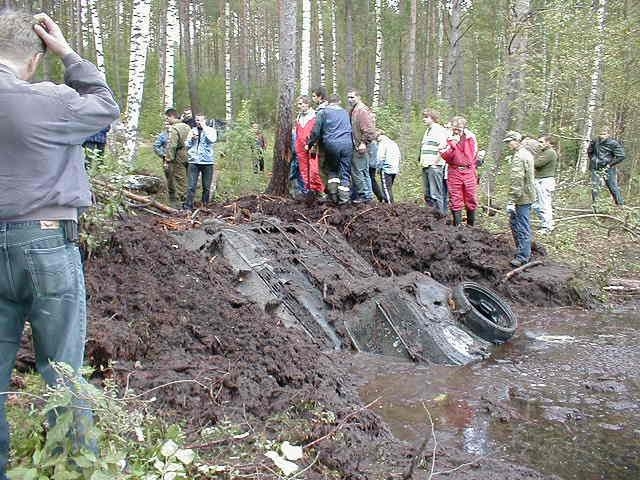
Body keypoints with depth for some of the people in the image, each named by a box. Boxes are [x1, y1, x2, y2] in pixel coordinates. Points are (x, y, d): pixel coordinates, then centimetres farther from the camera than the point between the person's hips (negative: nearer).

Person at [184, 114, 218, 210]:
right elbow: (187, 145, 13)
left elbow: (212, 140, -18)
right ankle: (188, 206, -5)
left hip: (207, 162, -1)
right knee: (191, 186, -6)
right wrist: (191, 139, -6)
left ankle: (205, 206, 17)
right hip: (194, 161, 2)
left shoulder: (211, 130, 3)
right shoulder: (192, 131, 13)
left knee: (206, 187, 5)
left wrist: (204, 127, -12)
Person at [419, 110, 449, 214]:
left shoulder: (440, 130, -7)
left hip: (435, 166, -9)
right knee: (427, 195, 10)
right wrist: (422, 161, 15)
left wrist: (435, 161, -17)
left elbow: (443, 147, -17)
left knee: (436, 195, -9)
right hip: (425, 166, 9)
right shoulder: (427, 131, 23)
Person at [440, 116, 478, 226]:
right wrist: (453, 145, -18)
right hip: (454, 172, -1)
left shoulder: (471, 138, 6)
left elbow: (475, 154, 15)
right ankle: (457, 225, 4)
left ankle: (471, 225, 16)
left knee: (471, 200, 5)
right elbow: (445, 156, -7)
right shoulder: (449, 139, 3)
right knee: (456, 201, -1)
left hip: (469, 172, 1)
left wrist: (473, 169, 12)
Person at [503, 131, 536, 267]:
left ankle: (523, 257, 3)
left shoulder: (519, 156, -18)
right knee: (514, 222, 19)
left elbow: (517, 181, -24)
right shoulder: (527, 152, 14)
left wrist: (511, 201, -23)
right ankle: (524, 251, 28)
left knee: (522, 227, -4)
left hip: (522, 197, -10)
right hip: (528, 195, 10)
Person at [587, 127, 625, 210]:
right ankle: (593, 205, 13)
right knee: (594, 187, 3)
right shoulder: (595, 142, 3)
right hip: (596, 169, 4)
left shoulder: (613, 144, -9)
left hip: (608, 169, -3)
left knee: (613, 187, 0)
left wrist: (610, 164, -12)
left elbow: (621, 156, -10)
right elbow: (589, 151, 22)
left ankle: (620, 204, 11)